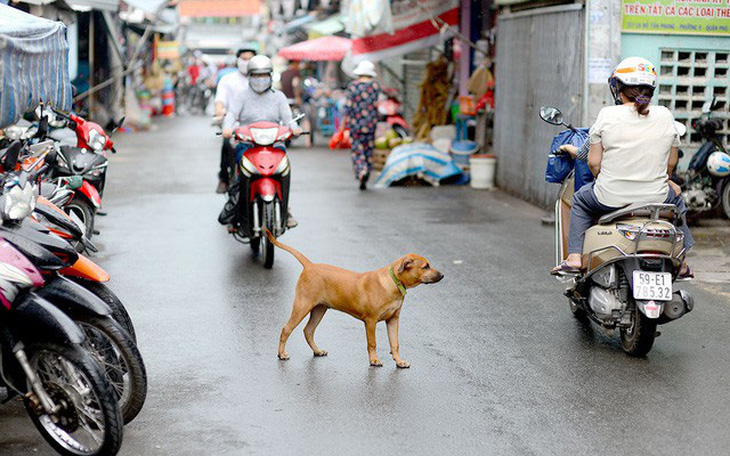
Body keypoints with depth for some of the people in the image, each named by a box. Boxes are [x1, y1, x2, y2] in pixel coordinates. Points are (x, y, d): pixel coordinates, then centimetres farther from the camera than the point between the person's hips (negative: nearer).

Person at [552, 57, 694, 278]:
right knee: (675, 201, 35)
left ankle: (574, 257, 21)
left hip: (611, 198, -2)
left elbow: (594, 162, -5)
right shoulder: (665, 115, -1)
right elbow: (671, 163, 7)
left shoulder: (607, 115, -8)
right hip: (656, 198, 2)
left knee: (581, 201, 30)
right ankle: (681, 263, 33)